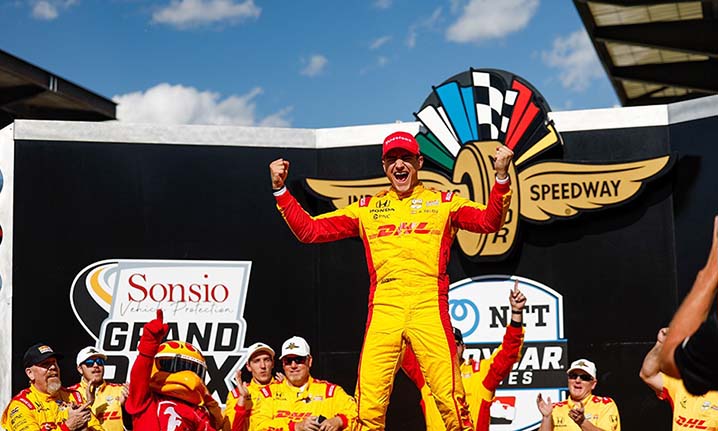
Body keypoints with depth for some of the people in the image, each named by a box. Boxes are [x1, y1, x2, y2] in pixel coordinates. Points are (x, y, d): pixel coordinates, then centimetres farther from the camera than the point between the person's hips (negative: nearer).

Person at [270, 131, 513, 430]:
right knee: (369, 404, -4)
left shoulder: (444, 202, 15)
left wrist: (501, 178, -13)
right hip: (383, 309, 2)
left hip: (429, 307, -1)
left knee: (451, 399, -10)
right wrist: (280, 189, 8)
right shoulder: (367, 209, 19)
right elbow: (309, 230, 16)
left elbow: (489, 221, 0)